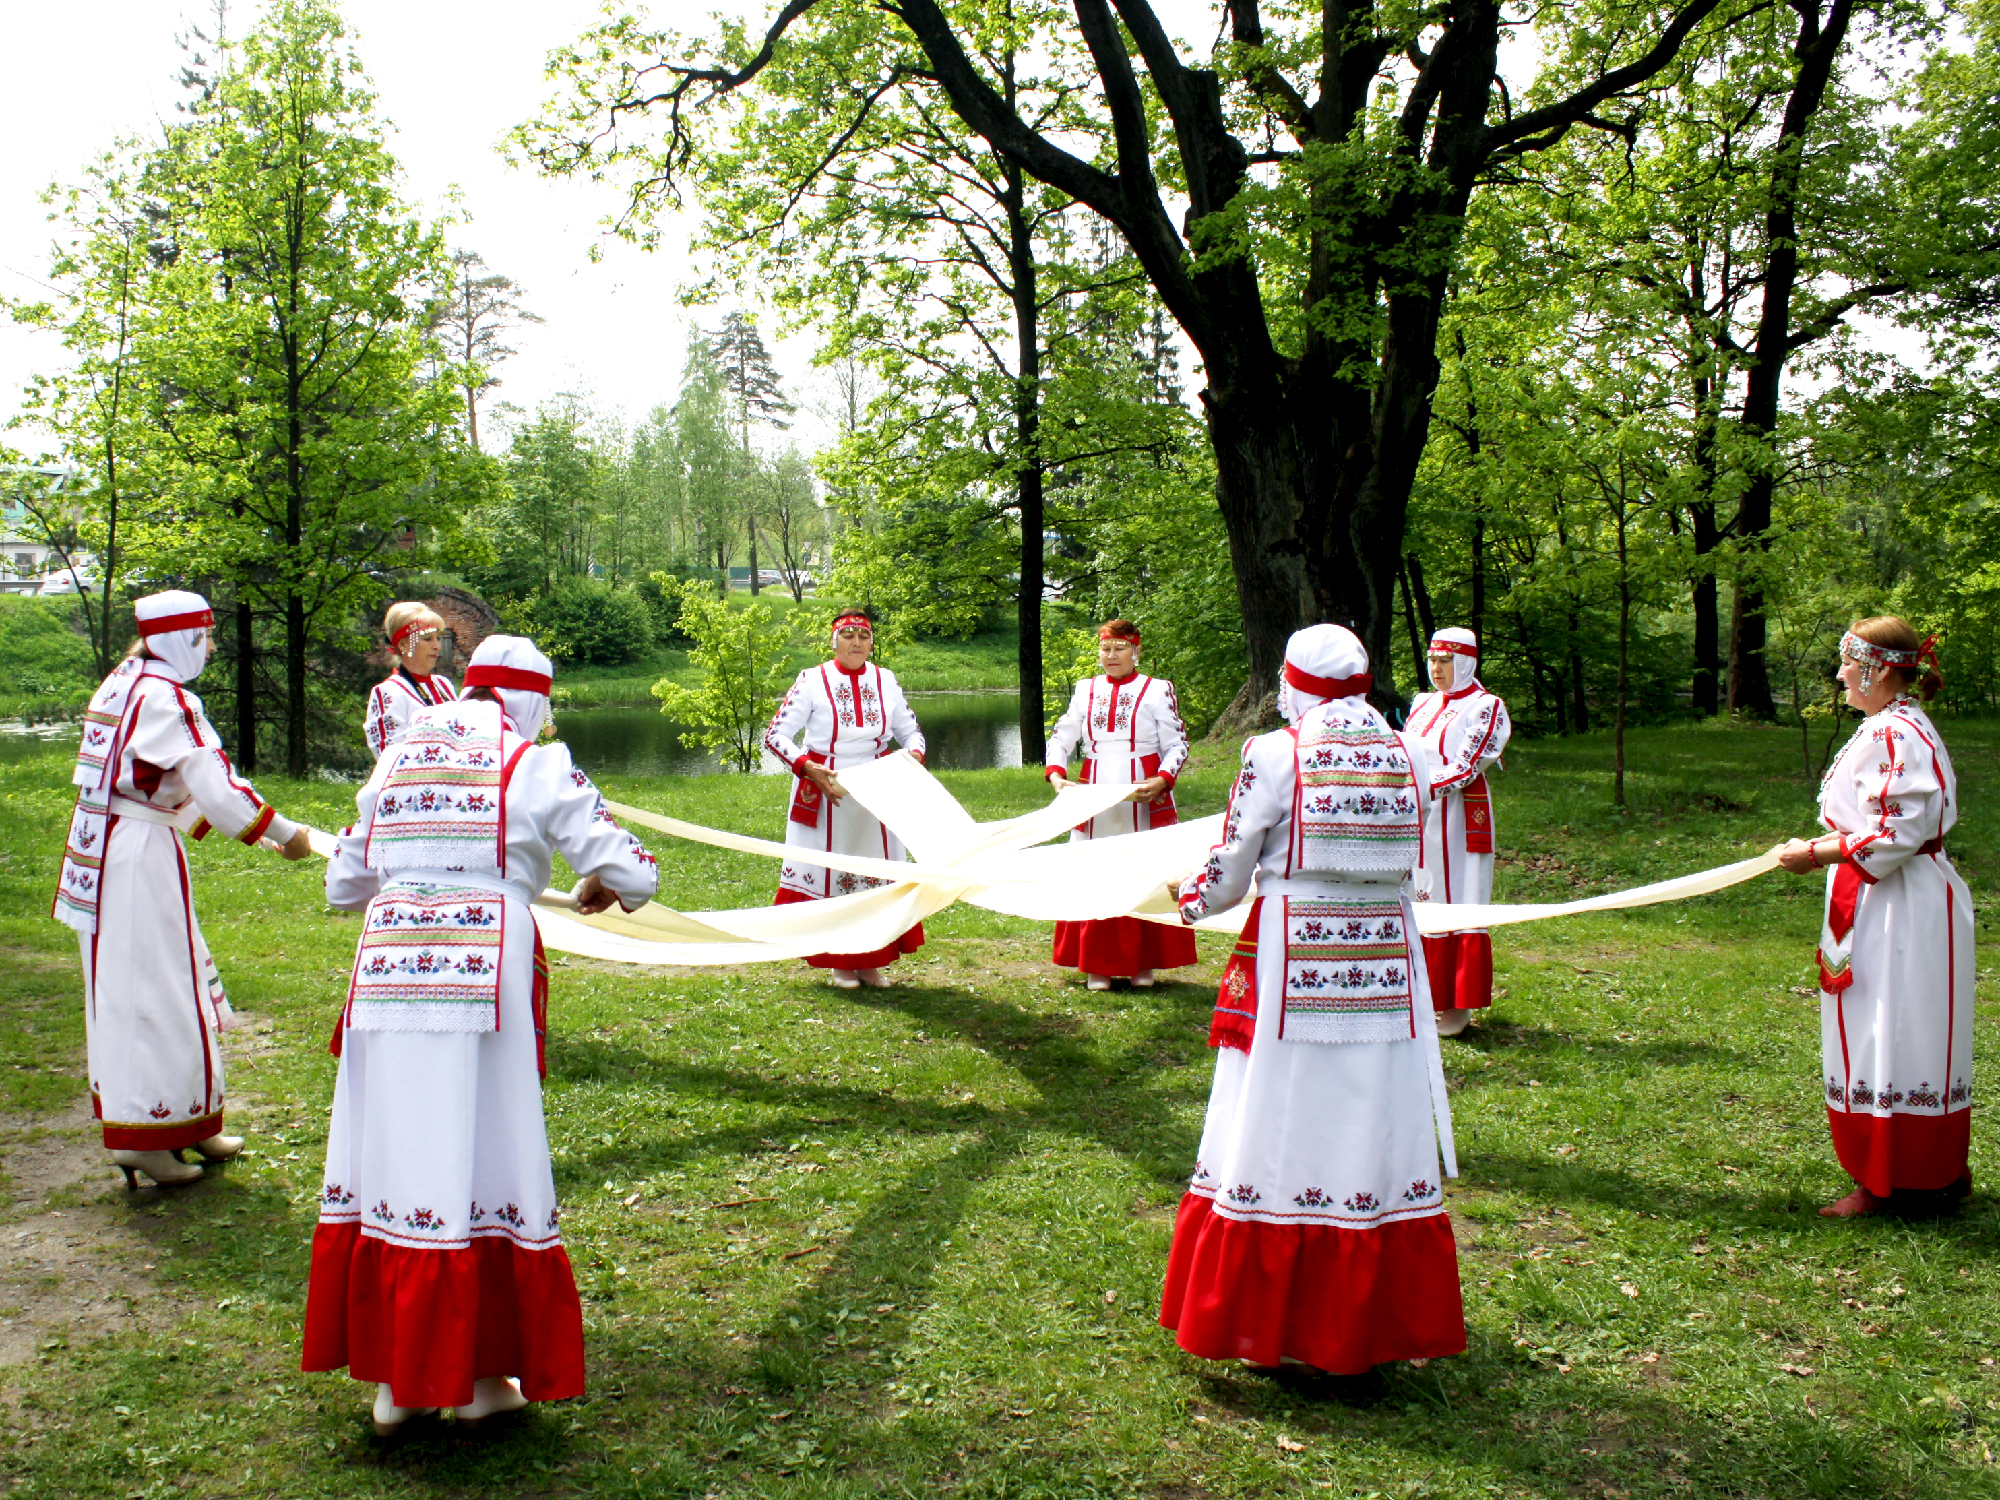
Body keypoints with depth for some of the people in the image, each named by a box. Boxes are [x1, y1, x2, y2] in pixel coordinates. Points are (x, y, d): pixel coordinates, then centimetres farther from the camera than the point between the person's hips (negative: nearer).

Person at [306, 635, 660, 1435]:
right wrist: (604, 886, 20)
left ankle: (392, 1375, 20)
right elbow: (634, 873, -2)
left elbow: (343, 884, 21)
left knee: (394, 1156, 10)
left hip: (386, 977, 5)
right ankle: (479, 1378, 15)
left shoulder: (395, 760, 14)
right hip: (482, 977, -4)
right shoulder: (535, 766, 0)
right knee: (480, 1158, 4)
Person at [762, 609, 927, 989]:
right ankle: (840, 963, 14)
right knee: (829, 873, 2)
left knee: (878, 873, 7)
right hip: (824, 793, -3)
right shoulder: (812, 681, -7)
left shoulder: (885, 680, 4)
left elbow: (910, 730, 14)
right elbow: (775, 736, -9)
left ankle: (872, 961, 18)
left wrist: (913, 755, -9)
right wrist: (811, 769, -22)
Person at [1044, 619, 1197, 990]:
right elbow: (1061, 739, 12)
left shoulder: (1157, 690, 2)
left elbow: (1177, 746, -1)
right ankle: (1097, 965, 11)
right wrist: (1056, 774, -7)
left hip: (1142, 799, -3)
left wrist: (1161, 782, -17)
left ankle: (1143, 963, 9)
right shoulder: (1085, 691, 11)